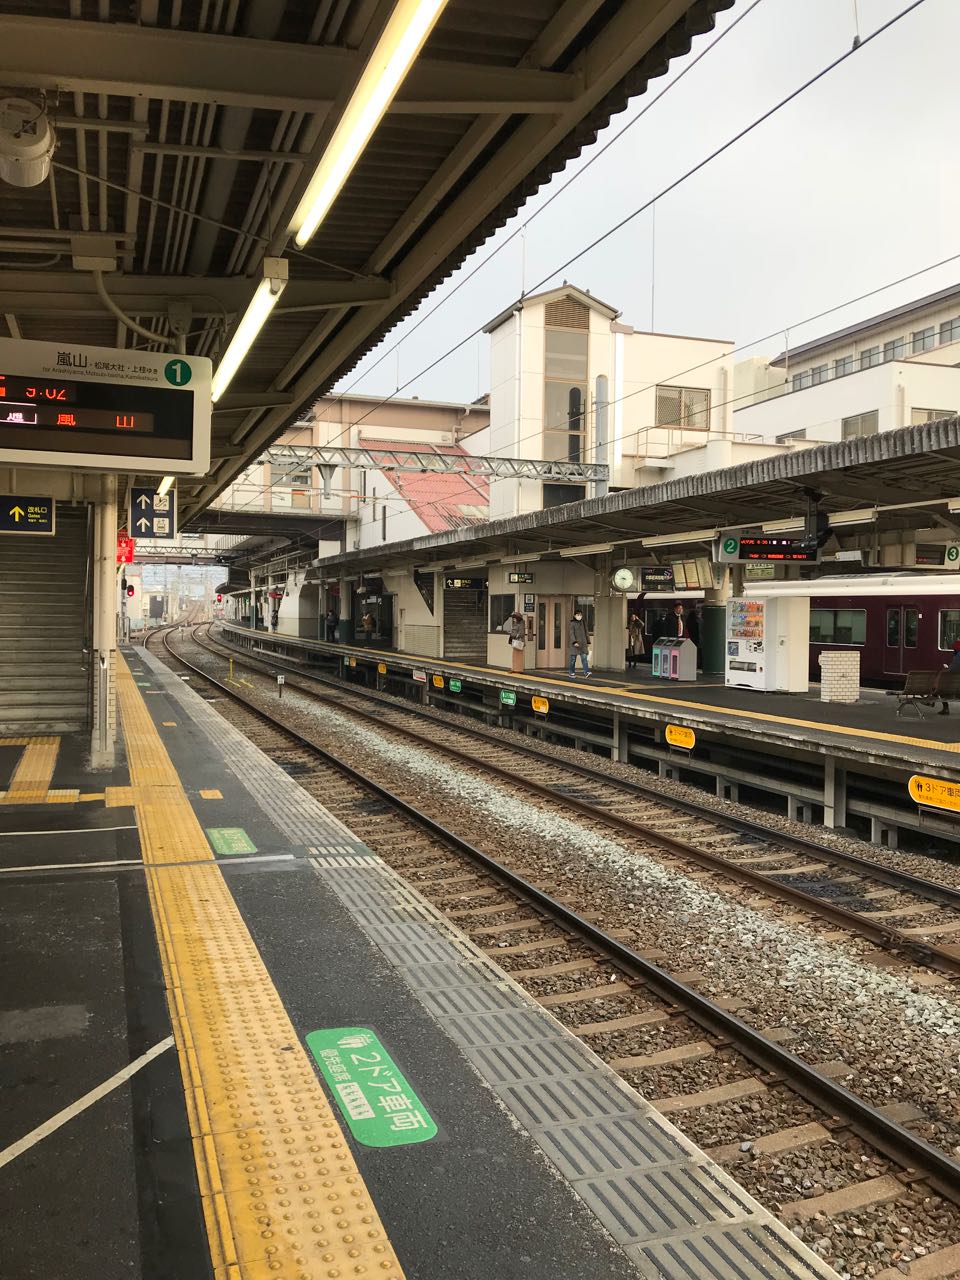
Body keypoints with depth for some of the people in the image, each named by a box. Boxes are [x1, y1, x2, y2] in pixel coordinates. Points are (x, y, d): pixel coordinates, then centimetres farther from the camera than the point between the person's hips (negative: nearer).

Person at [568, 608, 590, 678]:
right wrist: (574, 642, -22)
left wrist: (588, 642, 16)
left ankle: (586, 673, -18)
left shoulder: (583, 623, 11)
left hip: (583, 643, 4)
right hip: (575, 644, -4)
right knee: (573, 658, 3)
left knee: (584, 658, -9)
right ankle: (571, 673, 17)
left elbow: (586, 633, 17)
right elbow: (571, 633, -11)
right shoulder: (572, 623, -4)